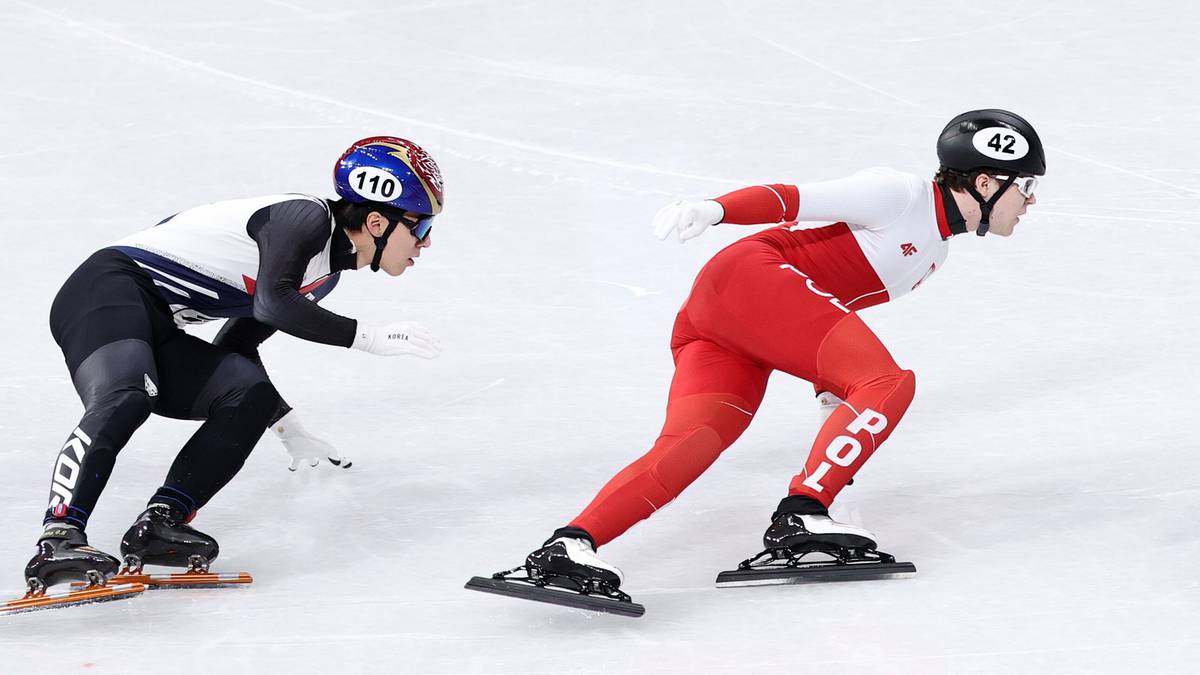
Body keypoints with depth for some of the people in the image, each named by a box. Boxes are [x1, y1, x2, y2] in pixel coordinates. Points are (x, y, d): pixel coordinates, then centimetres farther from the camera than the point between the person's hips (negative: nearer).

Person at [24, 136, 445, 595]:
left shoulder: (325, 273, 18)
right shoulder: (308, 217, -10)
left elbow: (236, 345, 25)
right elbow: (272, 301, -27)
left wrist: (290, 432, 28)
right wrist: (371, 337, -20)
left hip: (157, 333, 9)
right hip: (111, 289, -9)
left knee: (250, 397, -10)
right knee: (124, 398, -34)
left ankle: (159, 523, -21)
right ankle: (59, 538, -47)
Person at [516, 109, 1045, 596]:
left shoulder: (935, 251, 25)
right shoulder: (900, 195, -3)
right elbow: (794, 198, -10)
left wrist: (831, 382, 24)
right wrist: (715, 209, -25)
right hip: (751, 276, -8)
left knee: (692, 443, -17)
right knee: (890, 384, -16)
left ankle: (570, 544, -35)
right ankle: (799, 515, -23)